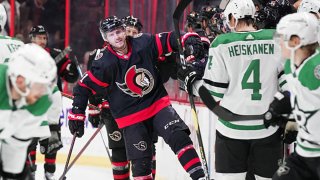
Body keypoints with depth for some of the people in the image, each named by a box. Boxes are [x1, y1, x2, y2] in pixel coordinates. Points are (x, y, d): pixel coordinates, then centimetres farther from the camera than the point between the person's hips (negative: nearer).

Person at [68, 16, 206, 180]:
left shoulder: (143, 44, -8)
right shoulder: (104, 63, -14)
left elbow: (168, 40, 0)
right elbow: (85, 86, -7)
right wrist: (76, 113, -9)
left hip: (157, 103, 2)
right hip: (130, 115, -2)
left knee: (179, 137, -15)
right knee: (140, 161, -3)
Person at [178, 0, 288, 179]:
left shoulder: (222, 44, -6)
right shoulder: (276, 40, -2)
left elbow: (214, 92, -5)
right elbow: (288, 82, -1)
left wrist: (191, 79, 13)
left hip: (233, 128, -1)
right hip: (268, 129, 1)